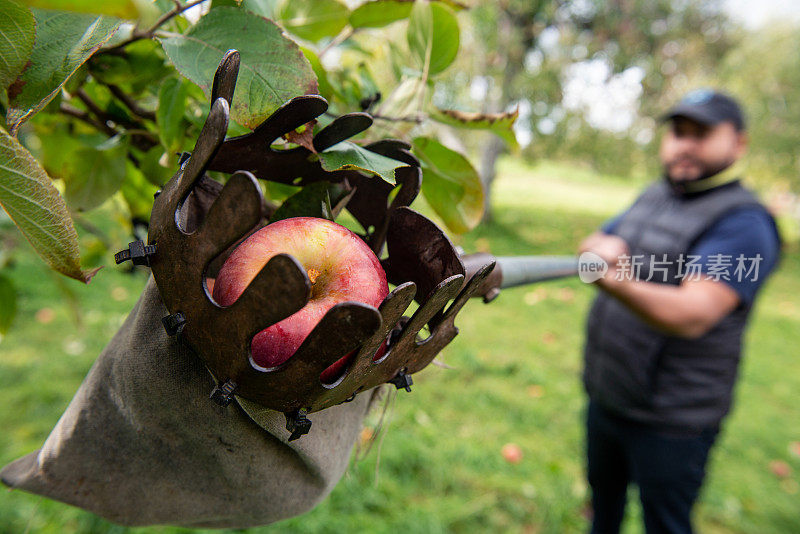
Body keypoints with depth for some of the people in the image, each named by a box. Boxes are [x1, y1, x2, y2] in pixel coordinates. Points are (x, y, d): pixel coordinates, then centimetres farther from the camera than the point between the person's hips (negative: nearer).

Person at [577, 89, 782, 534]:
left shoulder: (744, 222, -17)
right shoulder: (652, 197, 8)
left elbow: (693, 316, -31)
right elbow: (593, 244, 7)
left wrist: (614, 279, -50)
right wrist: (603, 247, -17)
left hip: (670, 421, -6)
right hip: (605, 395, 7)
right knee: (603, 496, 26)